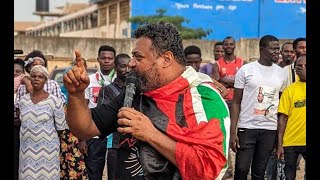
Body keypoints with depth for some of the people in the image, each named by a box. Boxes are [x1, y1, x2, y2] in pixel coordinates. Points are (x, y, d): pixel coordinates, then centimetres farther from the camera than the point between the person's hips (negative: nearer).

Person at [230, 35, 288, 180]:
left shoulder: (281, 73, 7)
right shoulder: (246, 70, -4)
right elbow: (236, 102, -2)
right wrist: (232, 132, -8)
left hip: (270, 129, 3)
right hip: (247, 127, -3)